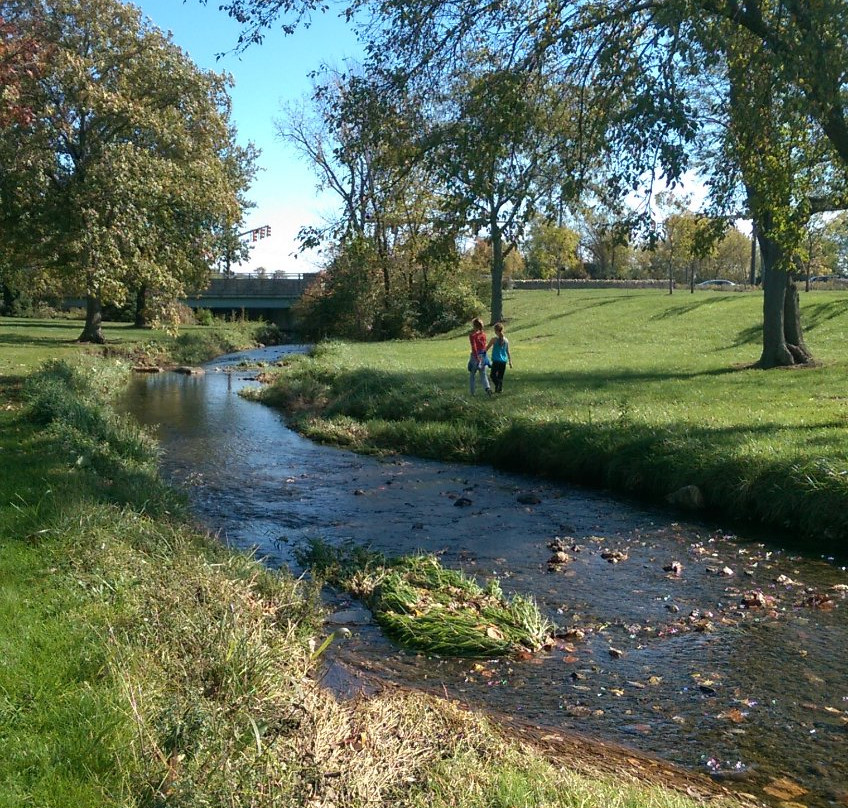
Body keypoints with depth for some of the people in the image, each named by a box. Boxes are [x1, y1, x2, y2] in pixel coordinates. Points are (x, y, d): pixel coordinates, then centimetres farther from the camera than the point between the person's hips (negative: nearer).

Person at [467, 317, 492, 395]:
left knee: (472, 375, 11)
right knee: (483, 374, 8)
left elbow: (474, 347, -19)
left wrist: (477, 358, -20)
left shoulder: (472, 335, -12)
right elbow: (484, 345, 11)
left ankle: (472, 393, 14)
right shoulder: (483, 334, 5)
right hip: (483, 355, 4)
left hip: (475, 355, -4)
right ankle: (487, 388, -16)